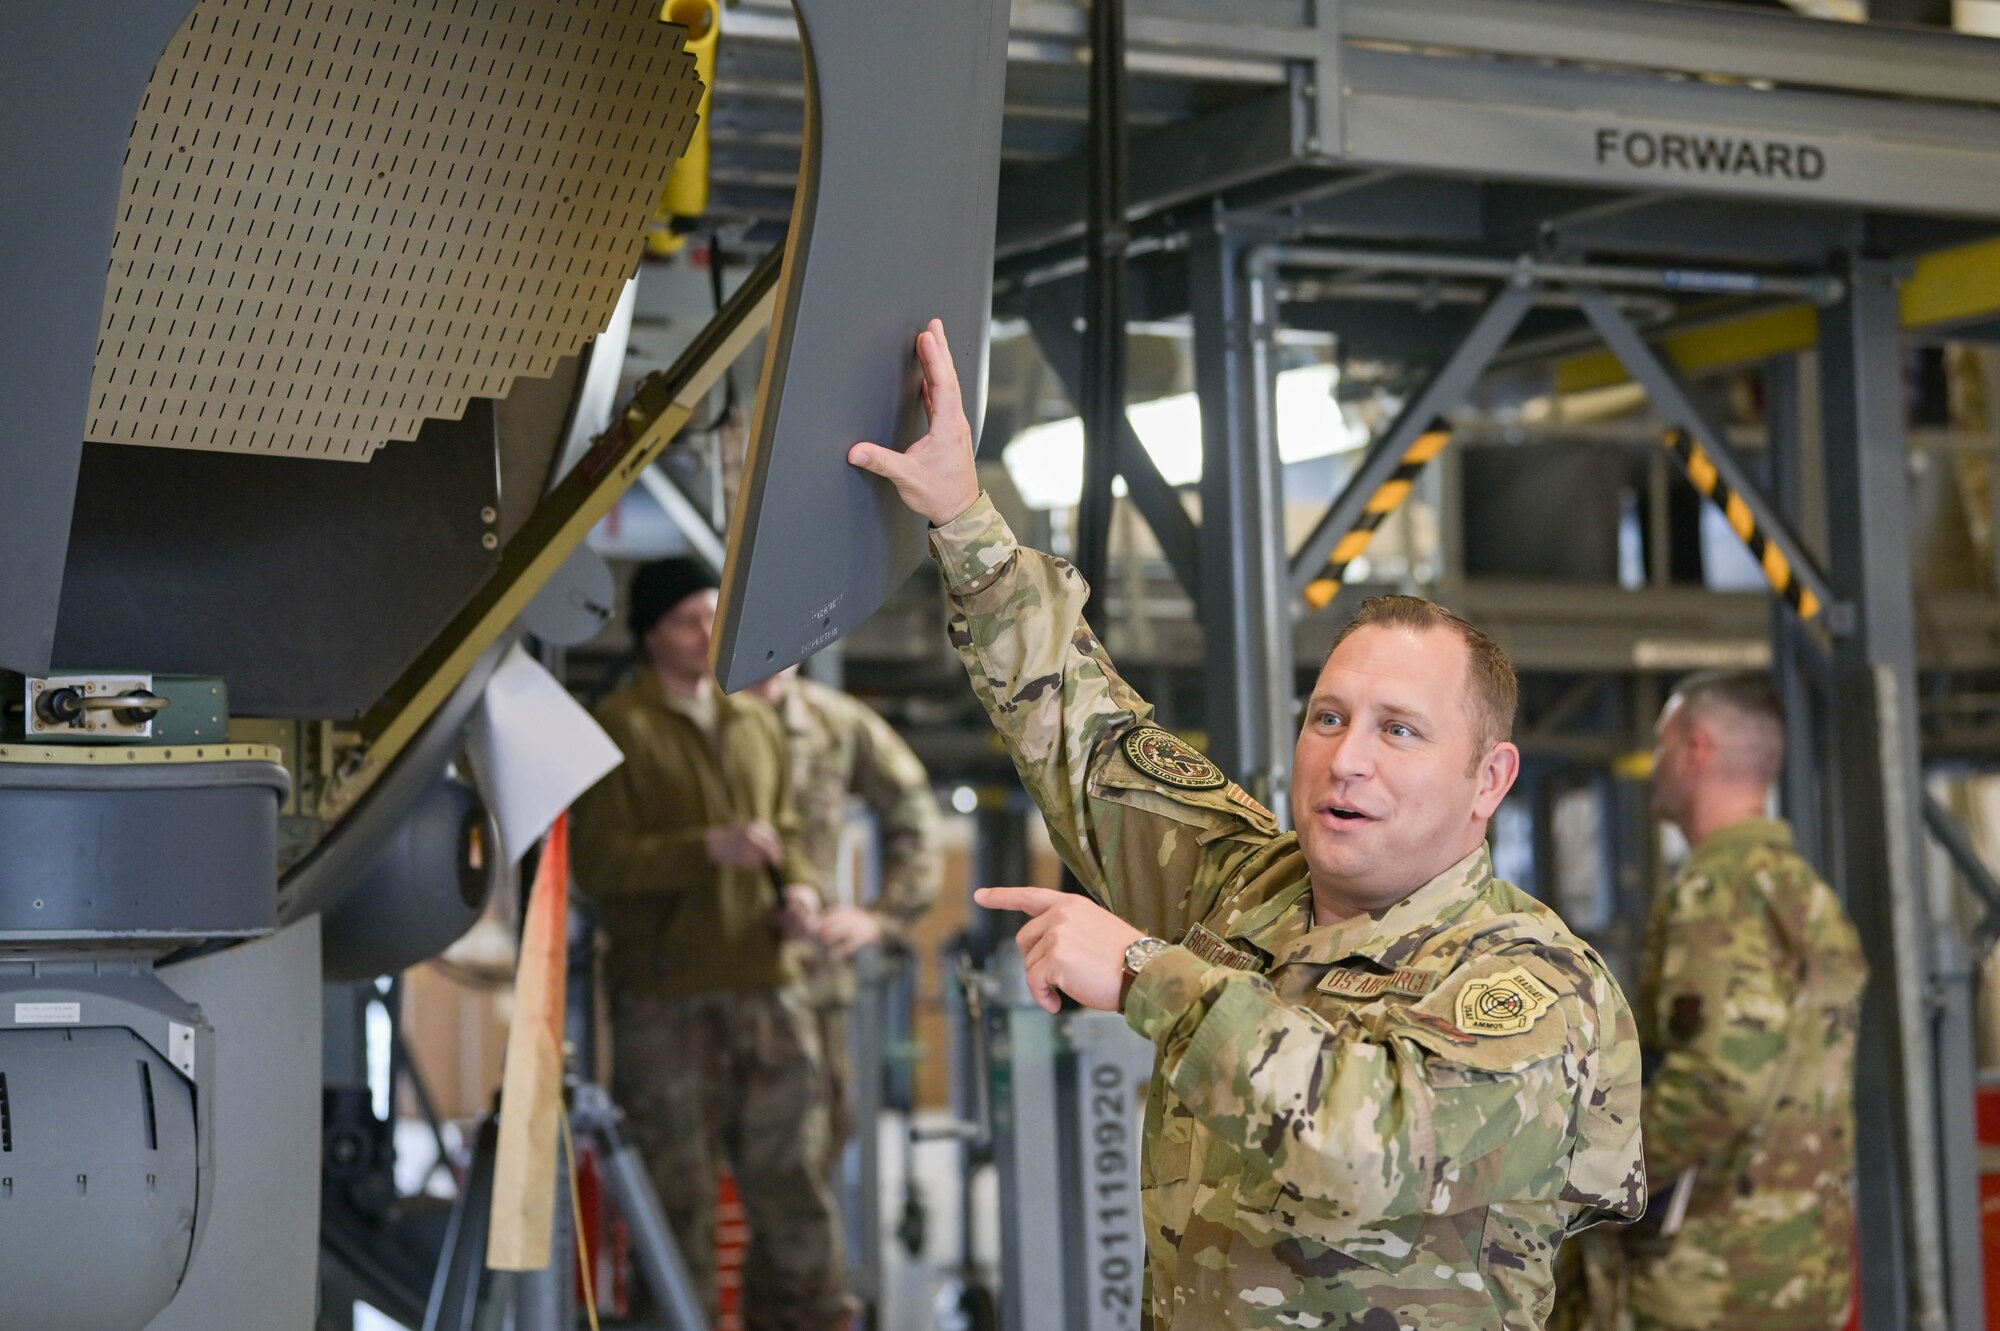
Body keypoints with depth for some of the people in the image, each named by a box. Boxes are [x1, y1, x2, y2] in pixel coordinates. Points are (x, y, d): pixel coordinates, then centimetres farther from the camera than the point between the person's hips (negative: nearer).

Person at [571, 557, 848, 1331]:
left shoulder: (754, 722, 15)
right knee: (678, 1187, 2)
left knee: (790, 1170, 7)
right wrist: (710, 849, -19)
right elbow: (599, 861, -11)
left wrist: (801, 889, 3)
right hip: (665, 995, -5)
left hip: (763, 983, 5)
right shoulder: (621, 729, -4)